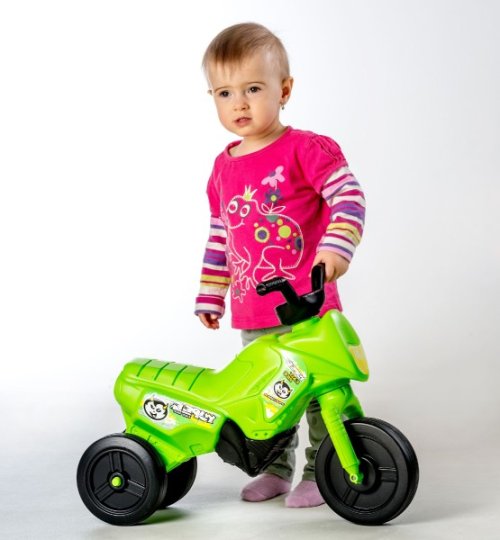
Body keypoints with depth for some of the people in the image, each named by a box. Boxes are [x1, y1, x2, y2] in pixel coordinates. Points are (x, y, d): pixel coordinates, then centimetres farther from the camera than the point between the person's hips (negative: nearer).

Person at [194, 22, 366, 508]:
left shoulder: (306, 148, -9)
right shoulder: (223, 168, 9)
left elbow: (348, 196, -17)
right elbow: (219, 236, 16)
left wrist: (336, 247, -33)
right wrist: (210, 297, 18)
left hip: (308, 308, -6)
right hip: (252, 314, 6)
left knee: (321, 389, 2)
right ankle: (276, 469, 32)